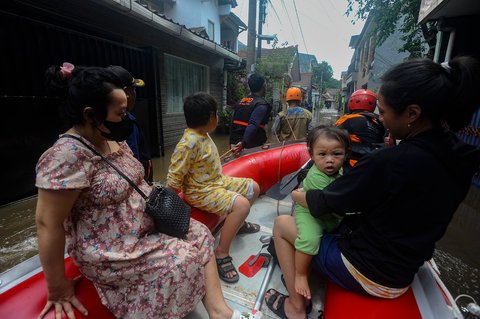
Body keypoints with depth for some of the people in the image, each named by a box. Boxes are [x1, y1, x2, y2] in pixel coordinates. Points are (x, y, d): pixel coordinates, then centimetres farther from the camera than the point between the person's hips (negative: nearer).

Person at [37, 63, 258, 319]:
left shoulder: (114, 140, 2)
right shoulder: (68, 156, -24)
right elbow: (48, 224, -22)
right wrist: (58, 288, -14)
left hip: (147, 225, 8)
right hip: (109, 251, -8)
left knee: (199, 234, 0)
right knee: (183, 259, -14)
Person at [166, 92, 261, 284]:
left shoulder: (203, 135, 2)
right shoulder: (188, 143, -27)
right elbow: (174, 179, -22)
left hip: (218, 181, 10)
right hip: (201, 192, -10)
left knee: (253, 188, 13)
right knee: (242, 204, -29)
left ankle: (237, 223, 35)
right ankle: (221, 255, -14)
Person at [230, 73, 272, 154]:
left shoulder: (241, 101, 12)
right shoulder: (261, 104, -11)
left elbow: (233, 124, 14)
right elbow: (253, 125, -26)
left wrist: (232, 142, 20)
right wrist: (244, 143, -37)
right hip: (251, 147, -7)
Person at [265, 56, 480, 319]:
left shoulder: (390, 161, -30)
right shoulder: (458, 158, -5)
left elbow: (322, 204, -19)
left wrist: (295, 194, -1)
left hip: (366, 274, -8)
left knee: (282, 223, 4)